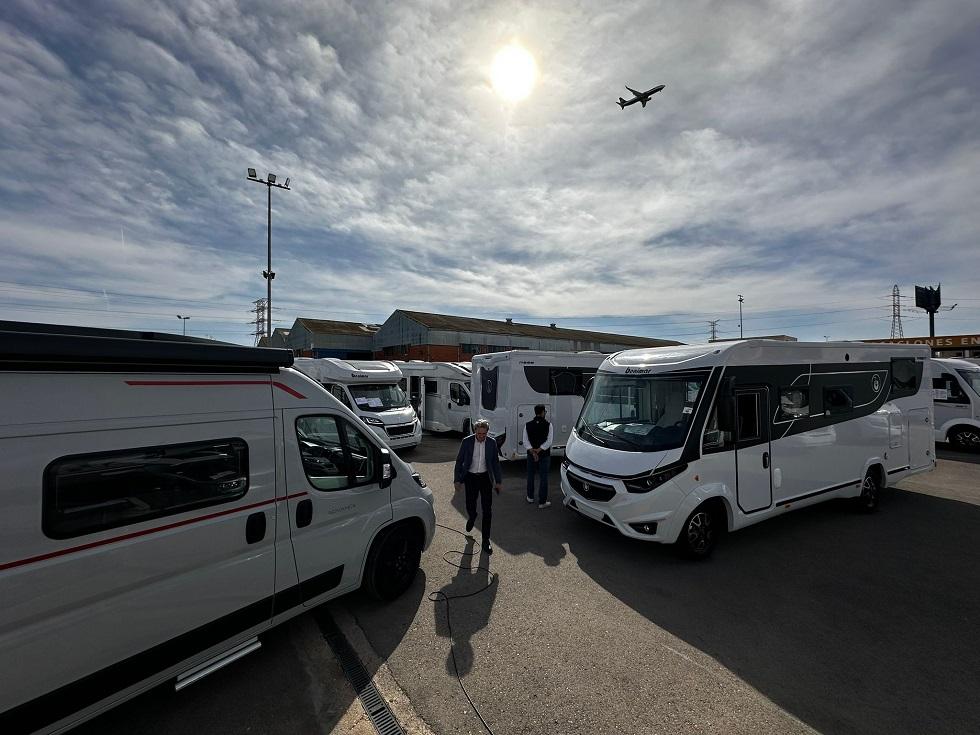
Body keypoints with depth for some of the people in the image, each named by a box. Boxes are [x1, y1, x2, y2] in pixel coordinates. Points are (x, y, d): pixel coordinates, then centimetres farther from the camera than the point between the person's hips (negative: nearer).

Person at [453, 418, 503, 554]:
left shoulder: (491, 443, -5)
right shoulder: (467, 442, -10)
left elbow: (495, 463, 5)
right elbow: (459, 461, -3)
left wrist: (498, 481, 6)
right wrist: (457, 480, -4)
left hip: (485, 478, 1)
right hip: (470, 477, 0)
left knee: (487, 510, 0)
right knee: (470, 506, 9)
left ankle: (486, 540, 13)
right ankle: (472, 517, 47)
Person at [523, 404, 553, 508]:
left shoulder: (528, 425, -4)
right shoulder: (548, 425, -11)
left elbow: (525, 441, -7)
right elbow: (549, 441, -15)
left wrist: (532, 451, -10)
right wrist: (538, 450, -13)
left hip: (531, 455, 3)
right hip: (544, 455, -3)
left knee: (530, 476, 18)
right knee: (543, 478, 5)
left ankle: (530, 497, 33)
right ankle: (542, 502, 10)